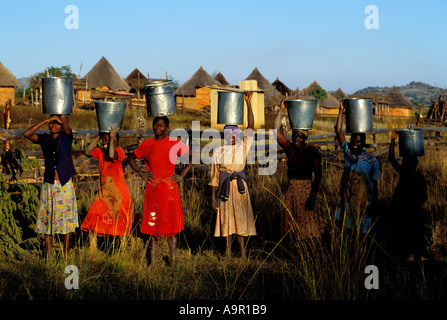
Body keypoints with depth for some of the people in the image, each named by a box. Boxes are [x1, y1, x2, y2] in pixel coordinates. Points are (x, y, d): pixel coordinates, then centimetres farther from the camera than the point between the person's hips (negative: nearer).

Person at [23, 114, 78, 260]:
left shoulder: (66, 137, 1)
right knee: (47, 220, 3)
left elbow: (64, 118, -16)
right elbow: (27, 134, -8)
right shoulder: (44, 139, 8)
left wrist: (63, 118, 5)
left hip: (65, 185, -2)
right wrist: (46, 120, -9)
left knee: (67, 220, 2)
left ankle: (66, 256, 11)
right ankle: (49, 256, 10)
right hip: (49, 185, 2)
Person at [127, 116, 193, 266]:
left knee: (171, 223, -1)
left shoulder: (175, 144, 1)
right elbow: (130, 158, 22)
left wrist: (182, 175, 1)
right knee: (152, 224, 3)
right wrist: (140, 173, 8)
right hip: (152, 190, 2)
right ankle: (153, 262, 8)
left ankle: (173, 261, 6)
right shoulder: (147, 145, 8)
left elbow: (193, 157, 8)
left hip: (169, 188, -2)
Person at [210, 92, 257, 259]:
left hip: (240, 187, 0)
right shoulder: (218, 152, 2)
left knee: (241, 220, 1)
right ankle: (228, 255, 10)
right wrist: (213, 197, 2)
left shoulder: (243, 146, 2)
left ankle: (243, 255, 6)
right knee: (226, 220, 4)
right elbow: (214, 175, 5)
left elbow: (251, 125, -7)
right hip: (224, 188, 0)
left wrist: (248, 102, -13)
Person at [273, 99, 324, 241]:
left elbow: (318, 176, -11)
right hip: (291, 189, 5)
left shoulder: (312, 152, -8)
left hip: (306, 190, -5)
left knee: (306, 224, -4)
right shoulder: (289, 148, 5)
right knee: (290, 222, 7)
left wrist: (313, 196, -20)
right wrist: (281, 110, -6)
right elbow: (276, 131, -2)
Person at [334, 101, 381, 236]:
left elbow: (374, 184, 0)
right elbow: (338, 131, -4)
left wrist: (375, 205, -2)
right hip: (346, 199, 2)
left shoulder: (372, 161, -5)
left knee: (362, 232, 4)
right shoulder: (348, 153, 1)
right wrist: (341, 110, -7)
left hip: (363, 202, -2)